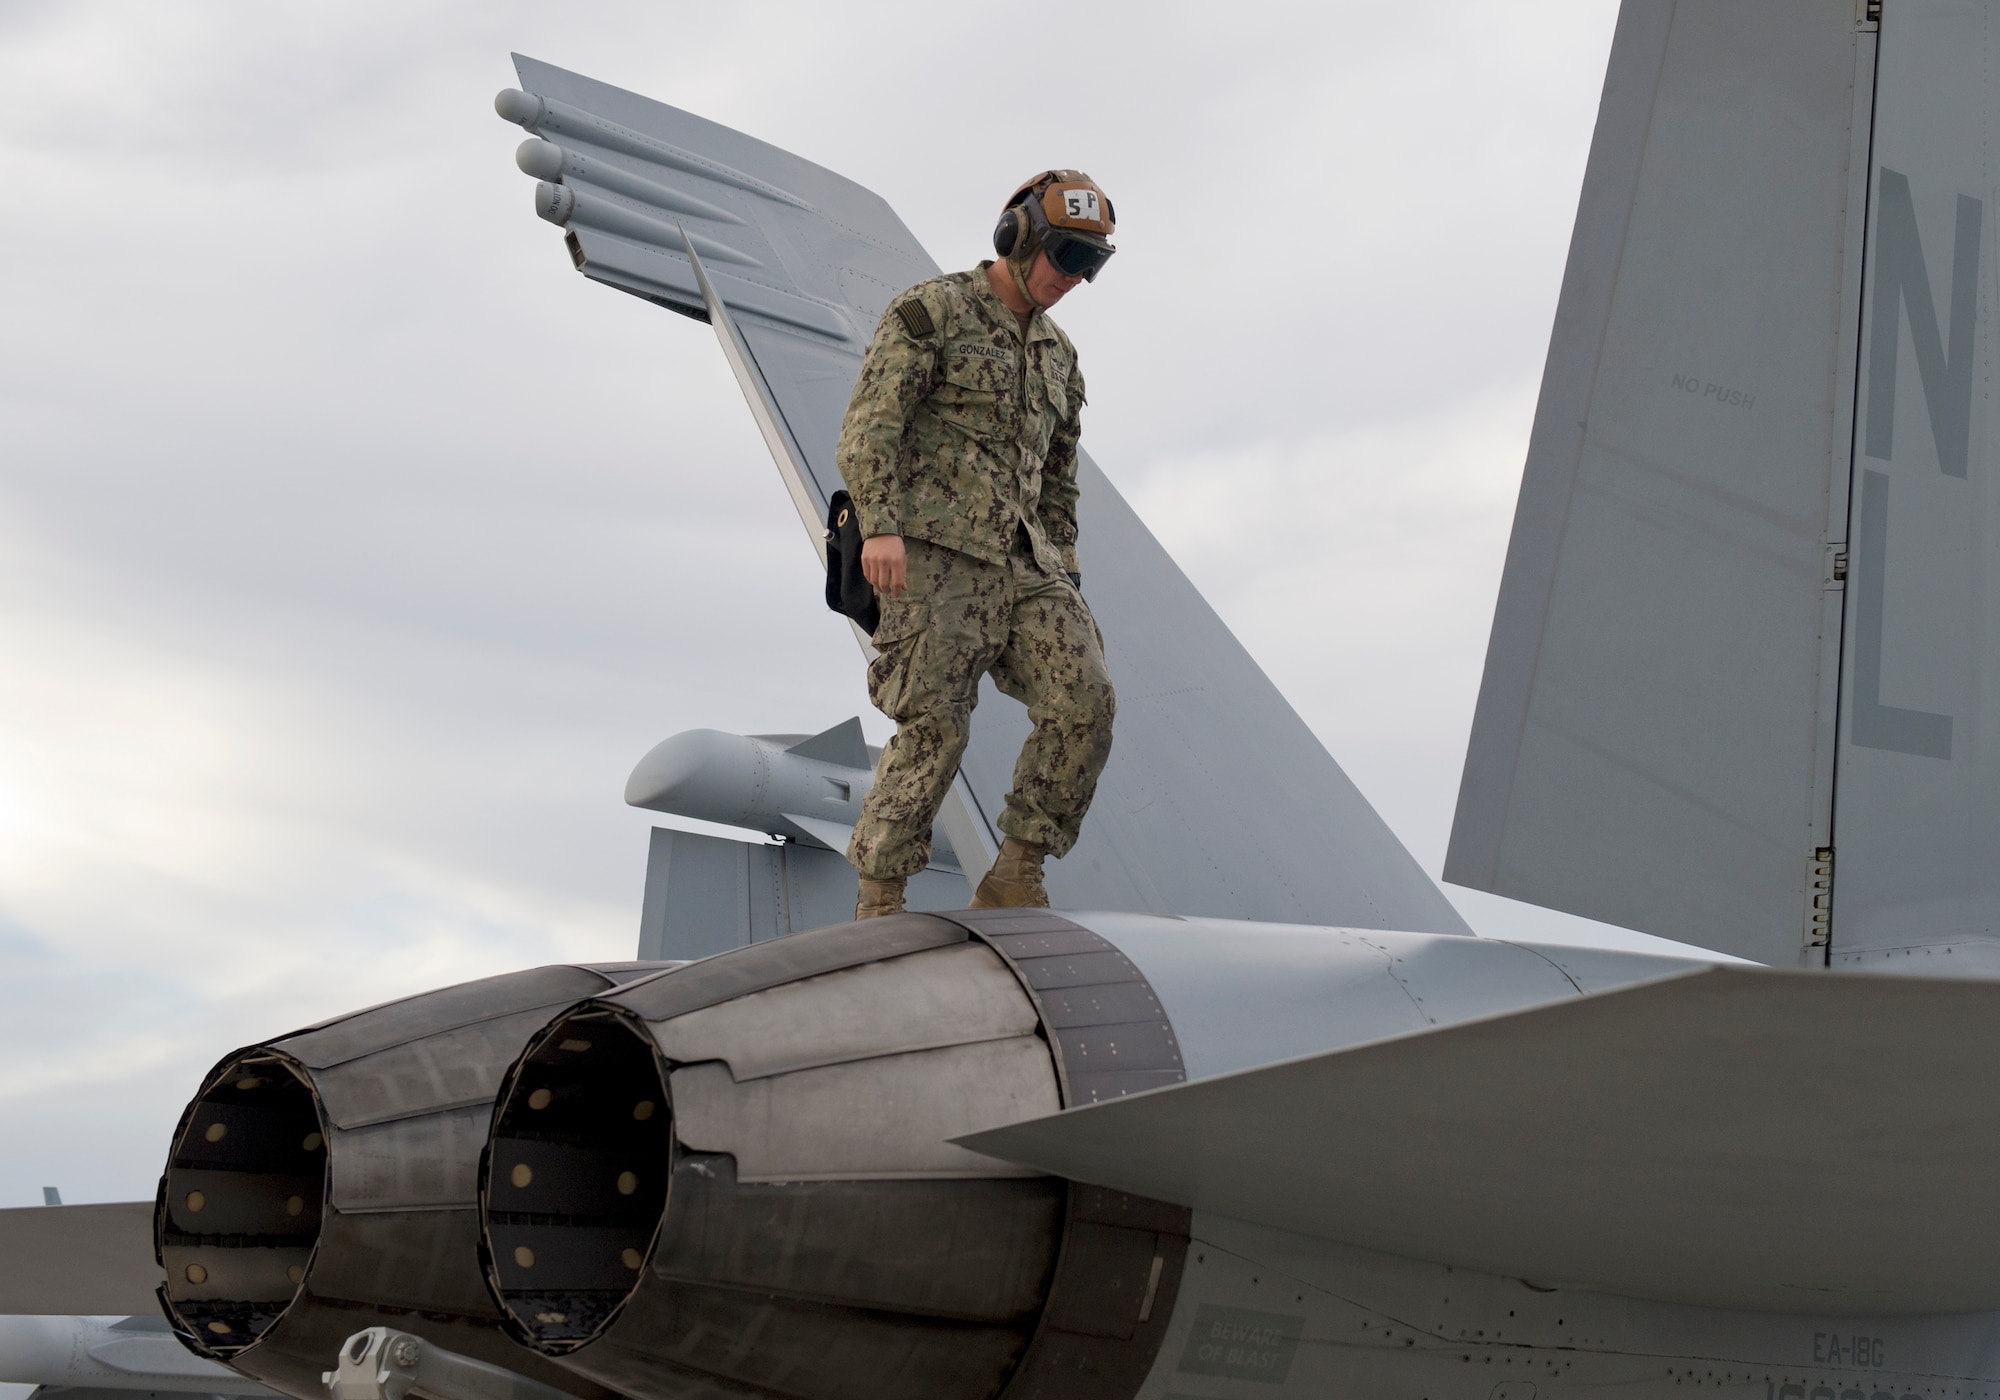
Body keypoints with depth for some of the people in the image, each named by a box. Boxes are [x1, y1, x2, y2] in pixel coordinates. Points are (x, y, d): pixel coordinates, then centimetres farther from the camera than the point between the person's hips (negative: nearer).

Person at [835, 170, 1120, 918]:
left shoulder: (1057, 353, 21)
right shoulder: (929, 311, -2)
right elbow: (869, 428, -11)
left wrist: (1065, 585, 20)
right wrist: (880, 526, -25)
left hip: (1022, 561, 7)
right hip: (936, 553, -6)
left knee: (1085, 705, -12)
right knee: (934, 730, -12)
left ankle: (1012, 887, -5)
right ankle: (879, 904, 1)